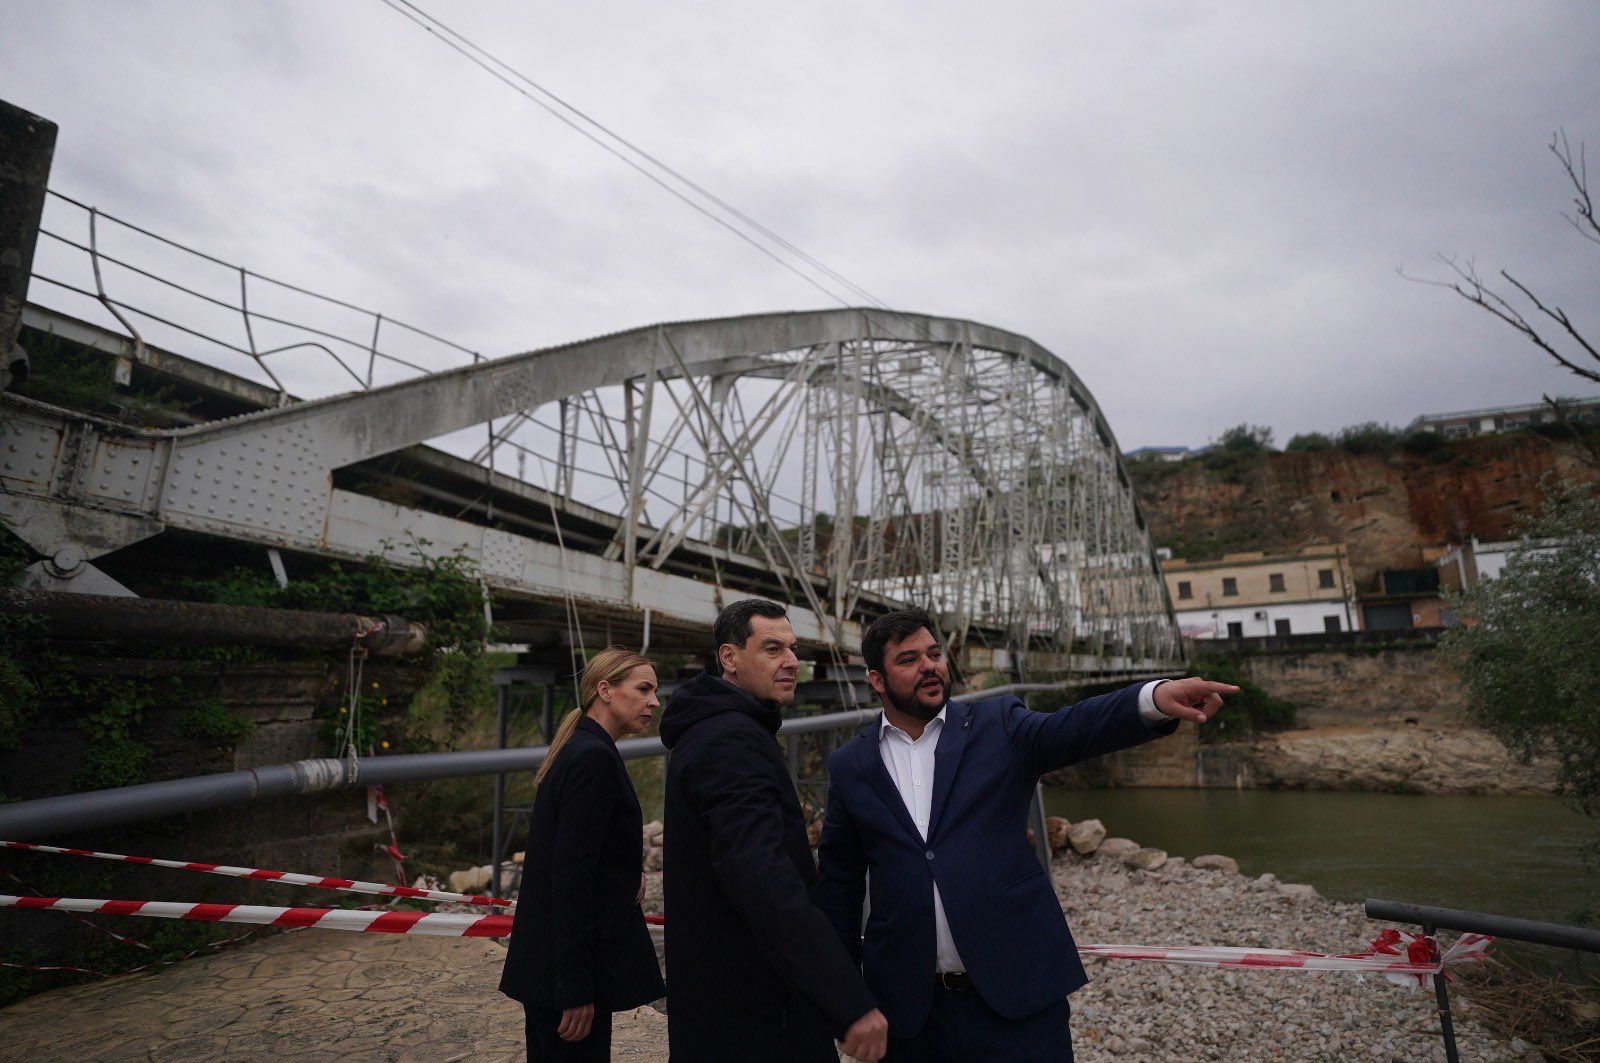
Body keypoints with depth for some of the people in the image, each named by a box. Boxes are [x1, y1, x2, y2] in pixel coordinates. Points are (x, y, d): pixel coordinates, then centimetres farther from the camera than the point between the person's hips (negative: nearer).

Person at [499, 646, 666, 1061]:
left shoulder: (578, 749, 8)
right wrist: (577, 990, -22)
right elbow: (572, 877, -25)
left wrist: (628, 874, 2)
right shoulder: (594, 757, -21)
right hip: (568, 967, -10)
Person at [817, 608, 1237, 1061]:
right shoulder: (849, 765, 1)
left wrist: (1155, 698, -39)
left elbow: (1069, 729, -21)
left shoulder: (997, 724, -3)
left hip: (1018, 992, -1)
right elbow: (839, 884, 7)